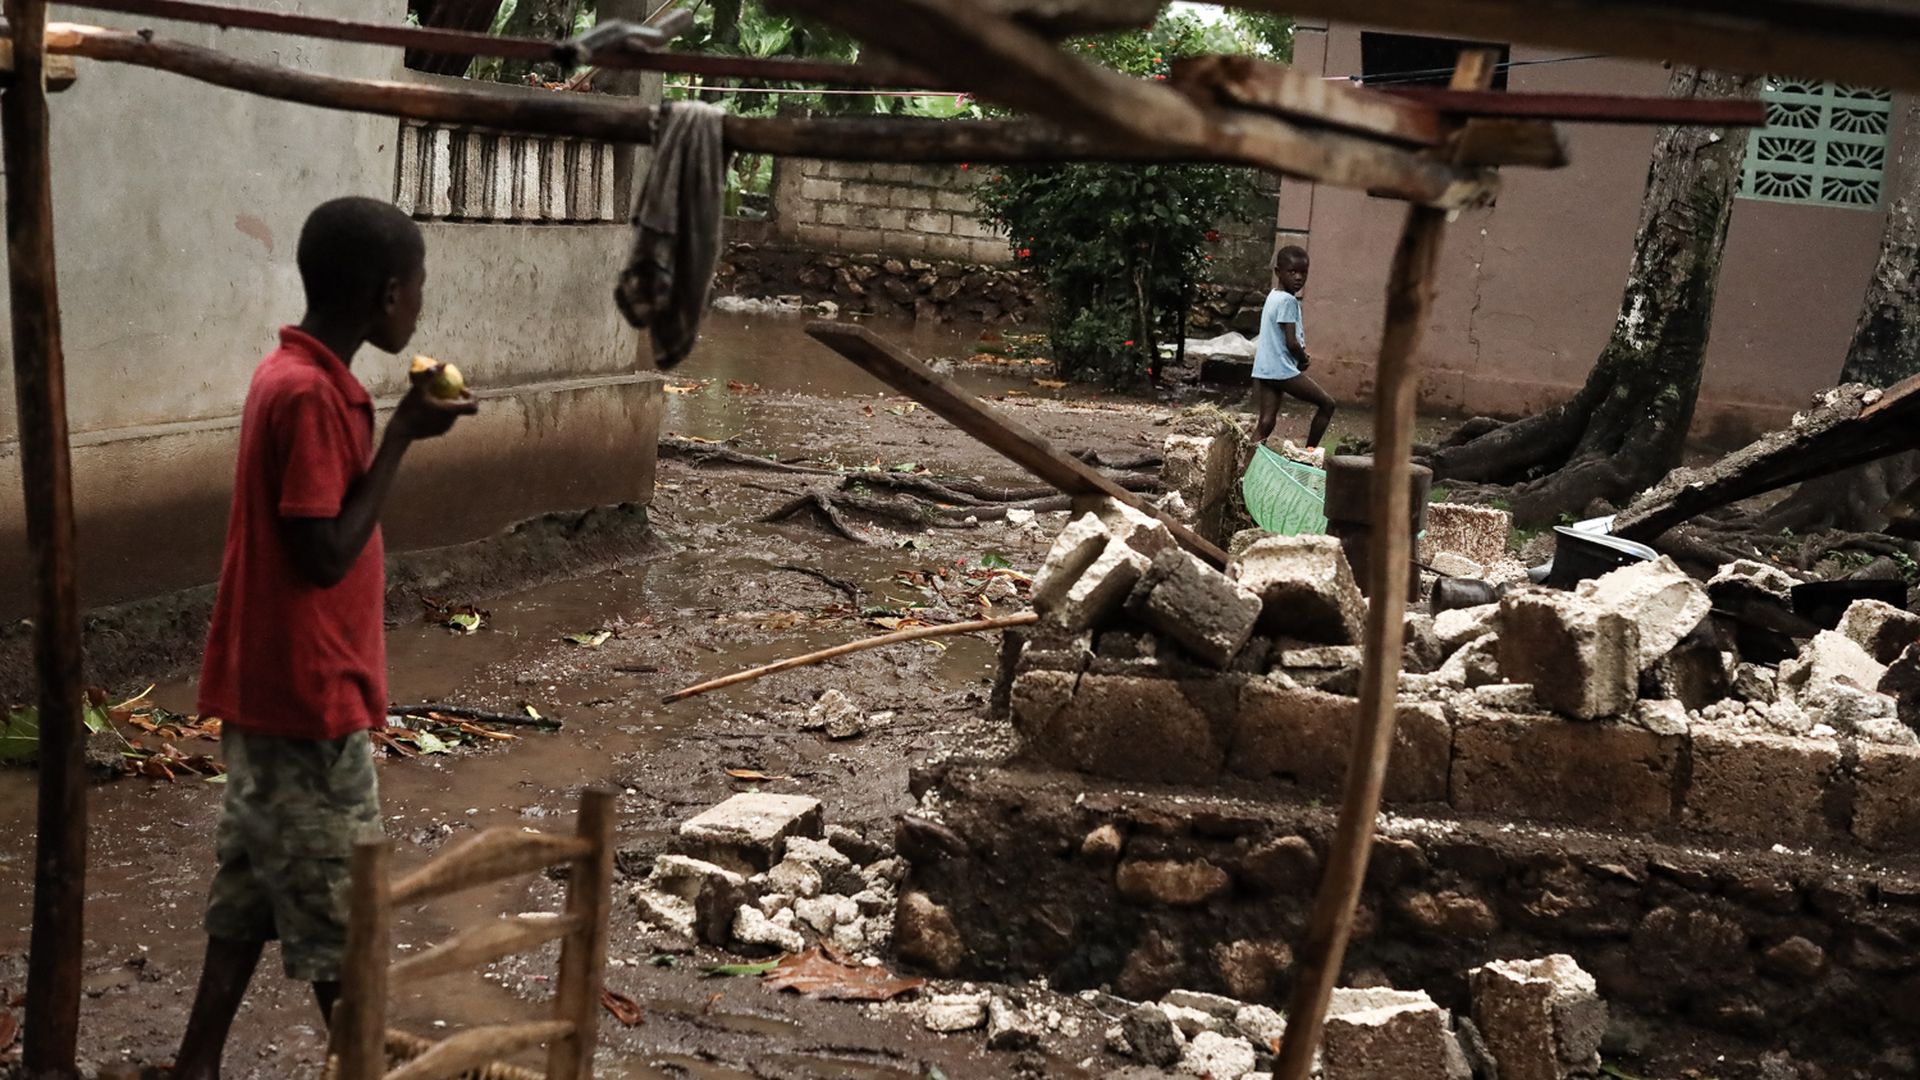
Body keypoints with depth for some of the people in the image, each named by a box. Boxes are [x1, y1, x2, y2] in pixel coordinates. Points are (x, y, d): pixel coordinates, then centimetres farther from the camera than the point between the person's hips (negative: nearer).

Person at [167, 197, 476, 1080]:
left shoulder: (293, 374, 9)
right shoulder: (310, 394, -22)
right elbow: (324, 555, -22)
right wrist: (402, 435, -18)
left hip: (269, 691, 10)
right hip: (308, 695, -9)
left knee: (258, 885, 16)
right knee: (339, 903, 5)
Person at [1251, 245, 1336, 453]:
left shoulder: (1273, 296, 15)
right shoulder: (1288, 301, -15)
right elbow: (1291, 342, -19)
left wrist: (1301, 356, 7)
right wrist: (1304, 359, 0)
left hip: (1264, 370, 9)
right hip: (1283, 370, -9)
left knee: (1267, 421, 5)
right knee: (1326, 404, 4)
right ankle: (1309, 452, 7)